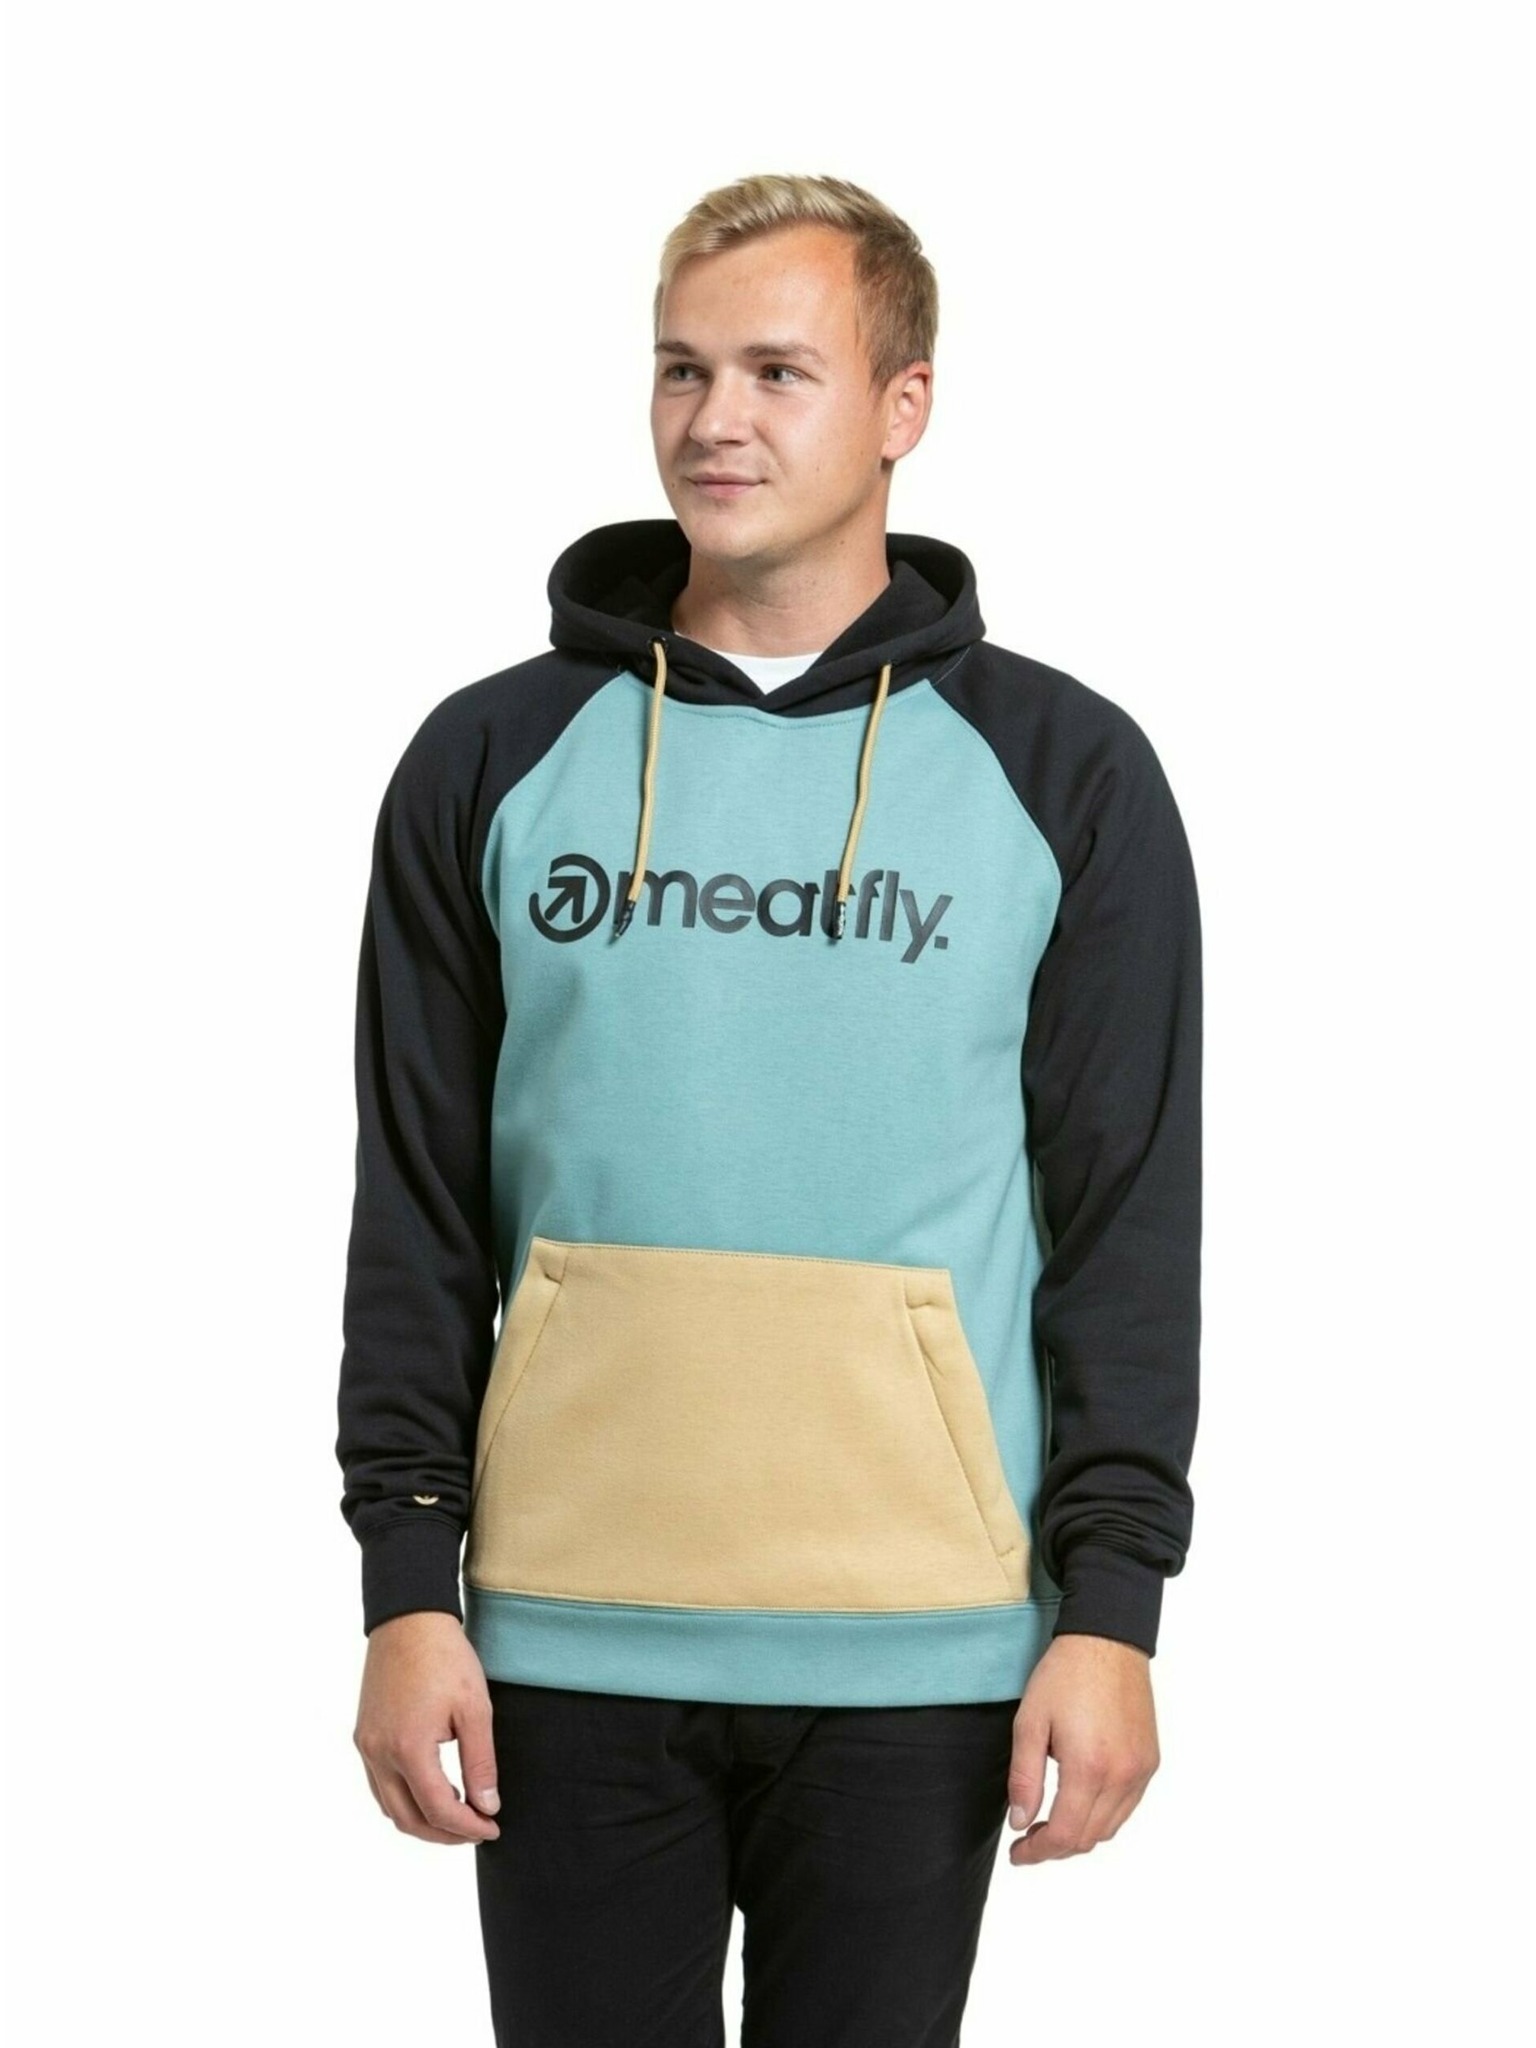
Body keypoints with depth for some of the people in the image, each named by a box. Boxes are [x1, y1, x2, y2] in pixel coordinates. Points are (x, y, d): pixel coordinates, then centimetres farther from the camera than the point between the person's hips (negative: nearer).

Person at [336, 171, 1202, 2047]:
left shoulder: (1062, 770, 4)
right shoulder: (495, 759, 7)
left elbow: (1132, 1218, 2)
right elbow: (417, 1210, 6)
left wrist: (1112, 1603, -5)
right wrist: (406, 1580, -1)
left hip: (914, 1659, -1)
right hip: (568, 1645, 1)